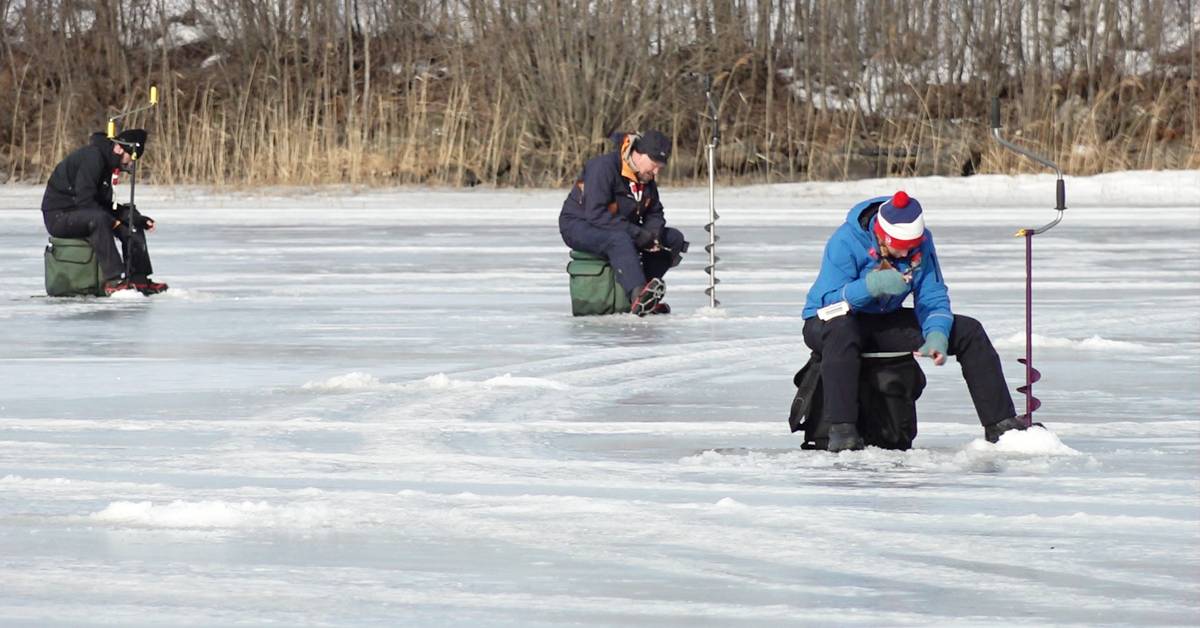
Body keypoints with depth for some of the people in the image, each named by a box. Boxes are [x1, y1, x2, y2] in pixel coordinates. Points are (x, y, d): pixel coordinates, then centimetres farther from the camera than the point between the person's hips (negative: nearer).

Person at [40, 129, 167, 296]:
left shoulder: (106, 162, 12)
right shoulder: (92, 157, -19)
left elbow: (106, 205, 13)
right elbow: (84, 200, -27)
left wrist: (138, 219, 2)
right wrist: (112, 221, -23)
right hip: (58, 216, -10)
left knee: (131, 223, 4)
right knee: (98, 219, -37)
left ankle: (139, 279, 0)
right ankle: (113, 280, -38)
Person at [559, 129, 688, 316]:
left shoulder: (647, 179, 4)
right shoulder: (603, 167, -23)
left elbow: (654, 213, 10)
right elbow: (595, 214, -31)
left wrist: (652, 233, -15)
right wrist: (637, 233, -33)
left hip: (621, 229, 9)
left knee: (674, 239, -2)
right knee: (619, 240, -41)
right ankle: (638, 297, -56)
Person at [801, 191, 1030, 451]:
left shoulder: (921, 242, -8)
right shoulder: (845, 241, -24)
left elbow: (933, 298, -5)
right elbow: (828, 300, -29)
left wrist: (936, 336, -25)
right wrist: (873, 285, -44)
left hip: (885, 323, 6)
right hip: (827, 323, -6)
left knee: (969, 332, -7)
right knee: (841, 330, -45)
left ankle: (1000, 422, -3)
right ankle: (841, 430, -46)